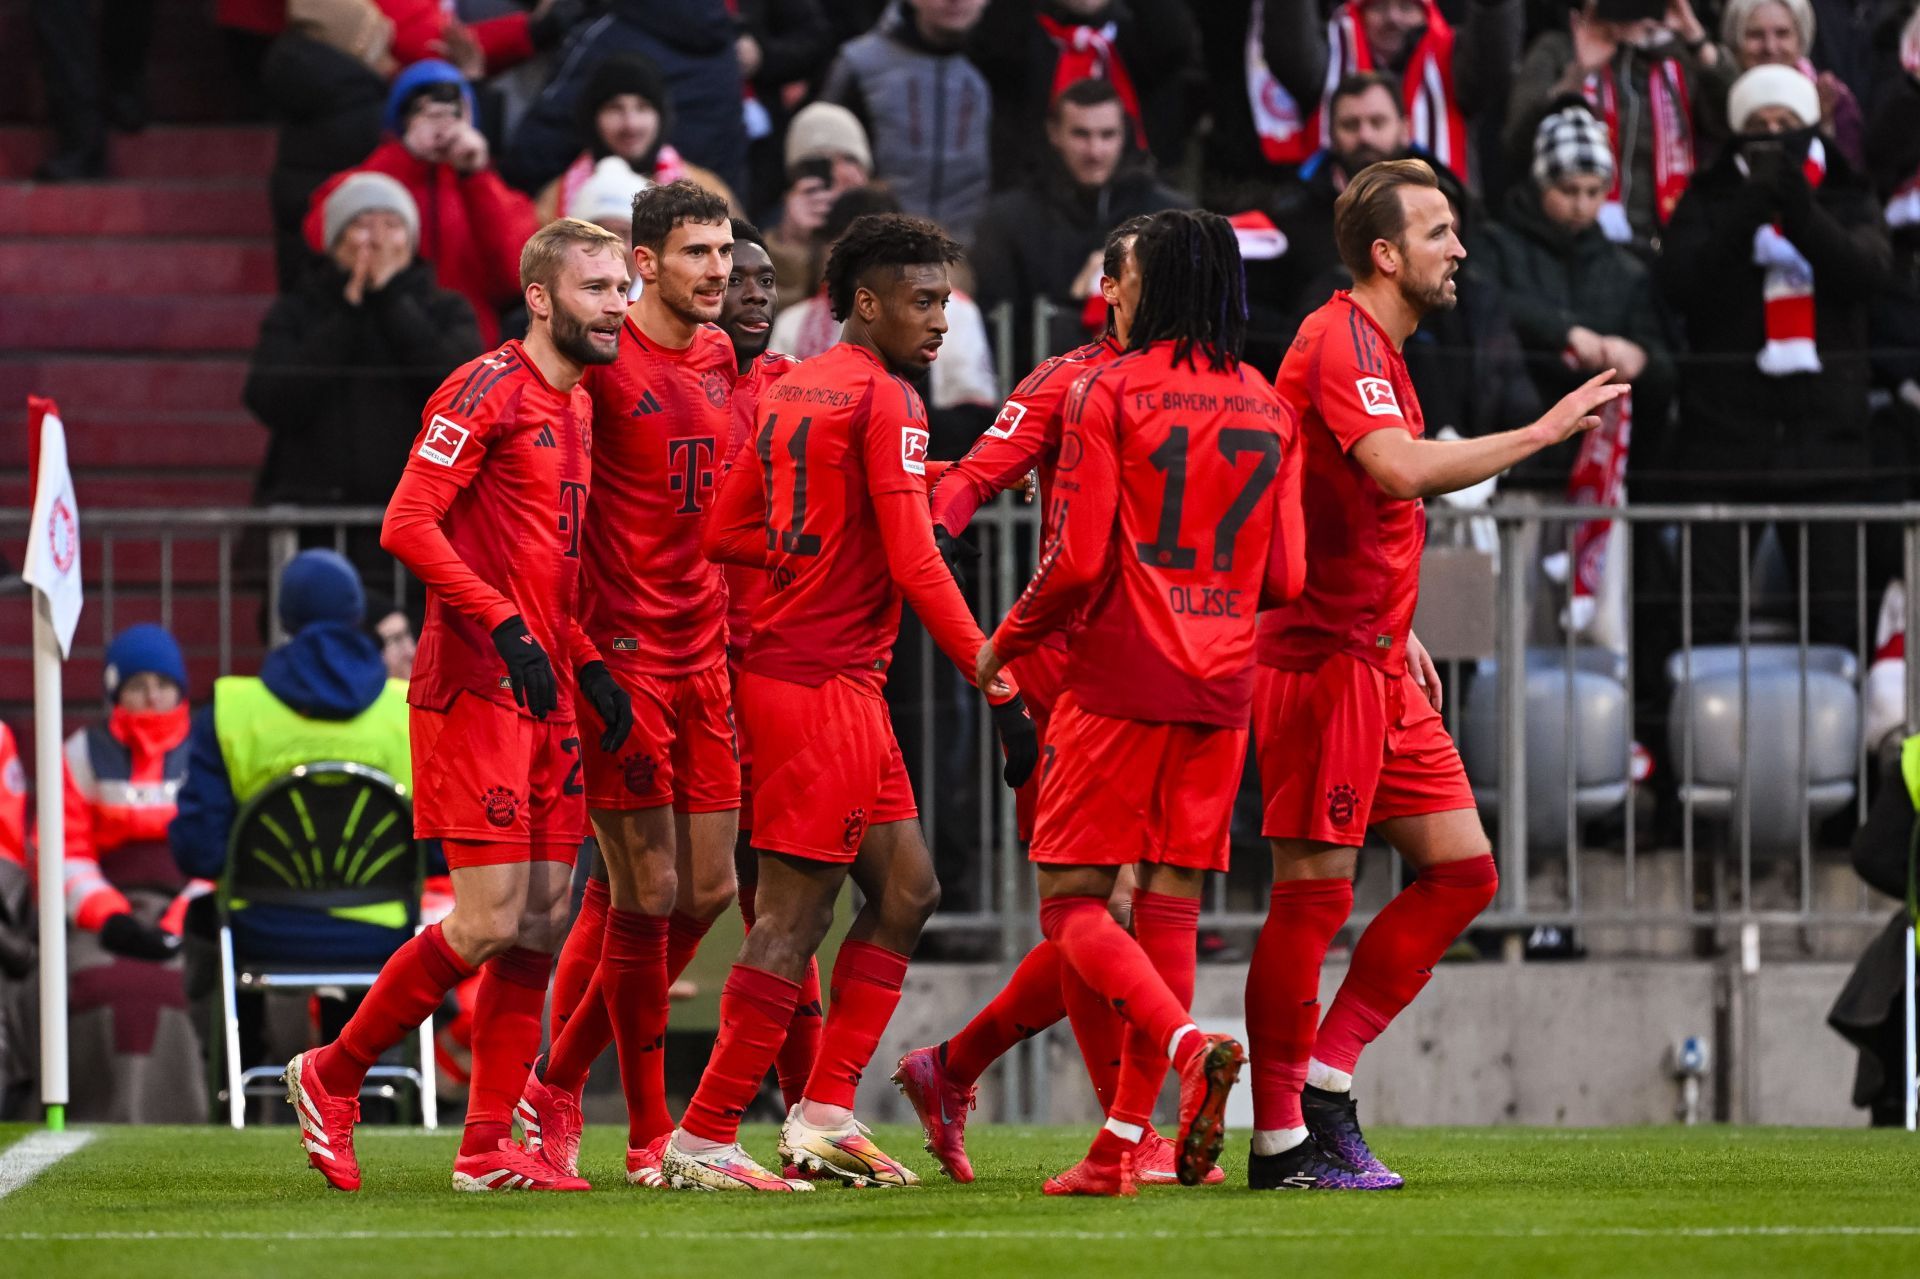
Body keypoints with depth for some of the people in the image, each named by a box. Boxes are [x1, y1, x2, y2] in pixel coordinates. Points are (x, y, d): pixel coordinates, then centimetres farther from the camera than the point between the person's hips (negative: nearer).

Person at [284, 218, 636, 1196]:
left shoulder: (577, 408, 18)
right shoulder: (489, 391, -10)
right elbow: (408, 524, -17)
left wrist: (589, 667, 11)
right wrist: (507, 627, -22)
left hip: (545, 700, 9)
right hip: (475, 692, -9)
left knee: (543, 923, 5)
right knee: (489, 924, -11)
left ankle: (487, 1148, 10)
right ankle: (331, 1076, 7)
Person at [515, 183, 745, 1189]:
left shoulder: (722, 359, 12)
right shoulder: (605, 361, -11)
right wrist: (586, 651, -17)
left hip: (702, 653, 7)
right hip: (623, 650, -7)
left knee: (708, 890, 6)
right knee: (646, 896, -5)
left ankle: (558, 1084, 20)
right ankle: (650, 1133, 4)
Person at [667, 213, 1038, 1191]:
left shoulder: (792, 389, 15)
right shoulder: (885, 400, -11)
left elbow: (725, 533, 18)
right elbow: (914, 563, -17)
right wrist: (1000, 689, -15)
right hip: (826, 680, -10)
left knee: (906, 888, 13)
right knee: (795, 914, -7)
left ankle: (825, 1111, 11)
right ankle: (704, 1138, -5)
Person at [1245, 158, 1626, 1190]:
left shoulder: (1379, 350, 18)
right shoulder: (1339, 343, -14)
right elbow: (1401, 471, -30)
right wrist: (1541, 431, -25)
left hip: (1376, 661, 10)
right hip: (1322, 654, -10)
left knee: (1462, 869, 8)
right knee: (1314, 891, -7)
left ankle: (1326, 1076, 11)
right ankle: (1280, 1139, -2)